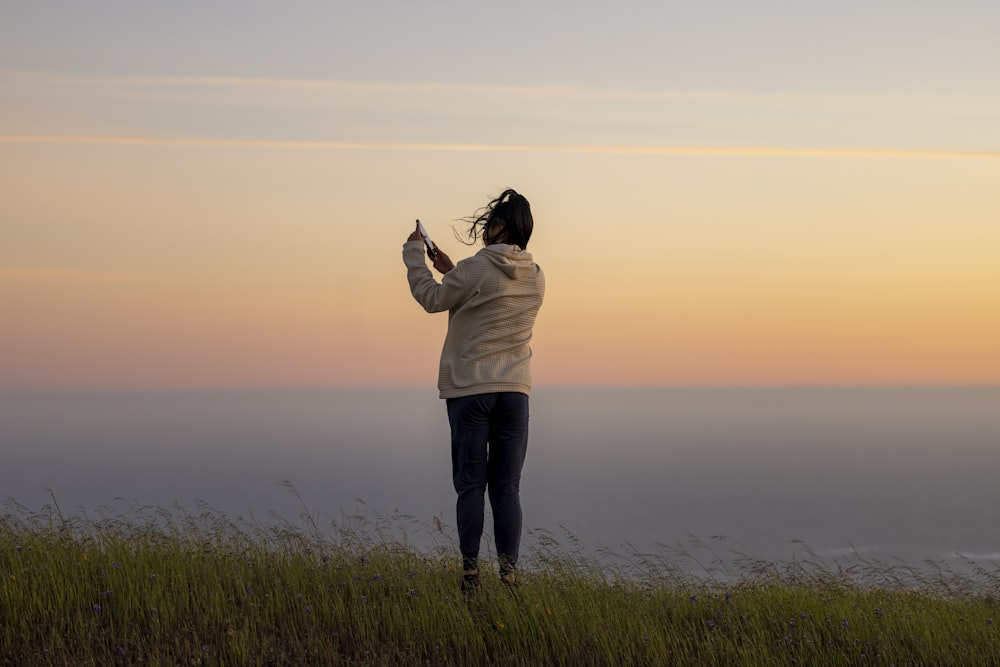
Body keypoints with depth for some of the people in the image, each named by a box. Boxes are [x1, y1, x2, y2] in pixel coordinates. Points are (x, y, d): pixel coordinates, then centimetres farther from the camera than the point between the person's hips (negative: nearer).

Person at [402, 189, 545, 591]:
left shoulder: (477, 269, -12)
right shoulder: (536, 279, 6)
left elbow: (432, 298, 0)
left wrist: (414, 253, 12)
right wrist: (450, 270, 22)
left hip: (469, 389, -4)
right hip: (514, 391, 4)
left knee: (470, 484, 2)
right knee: (507, 486, 7)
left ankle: (470, 571, 2)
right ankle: (509, 571, 2)